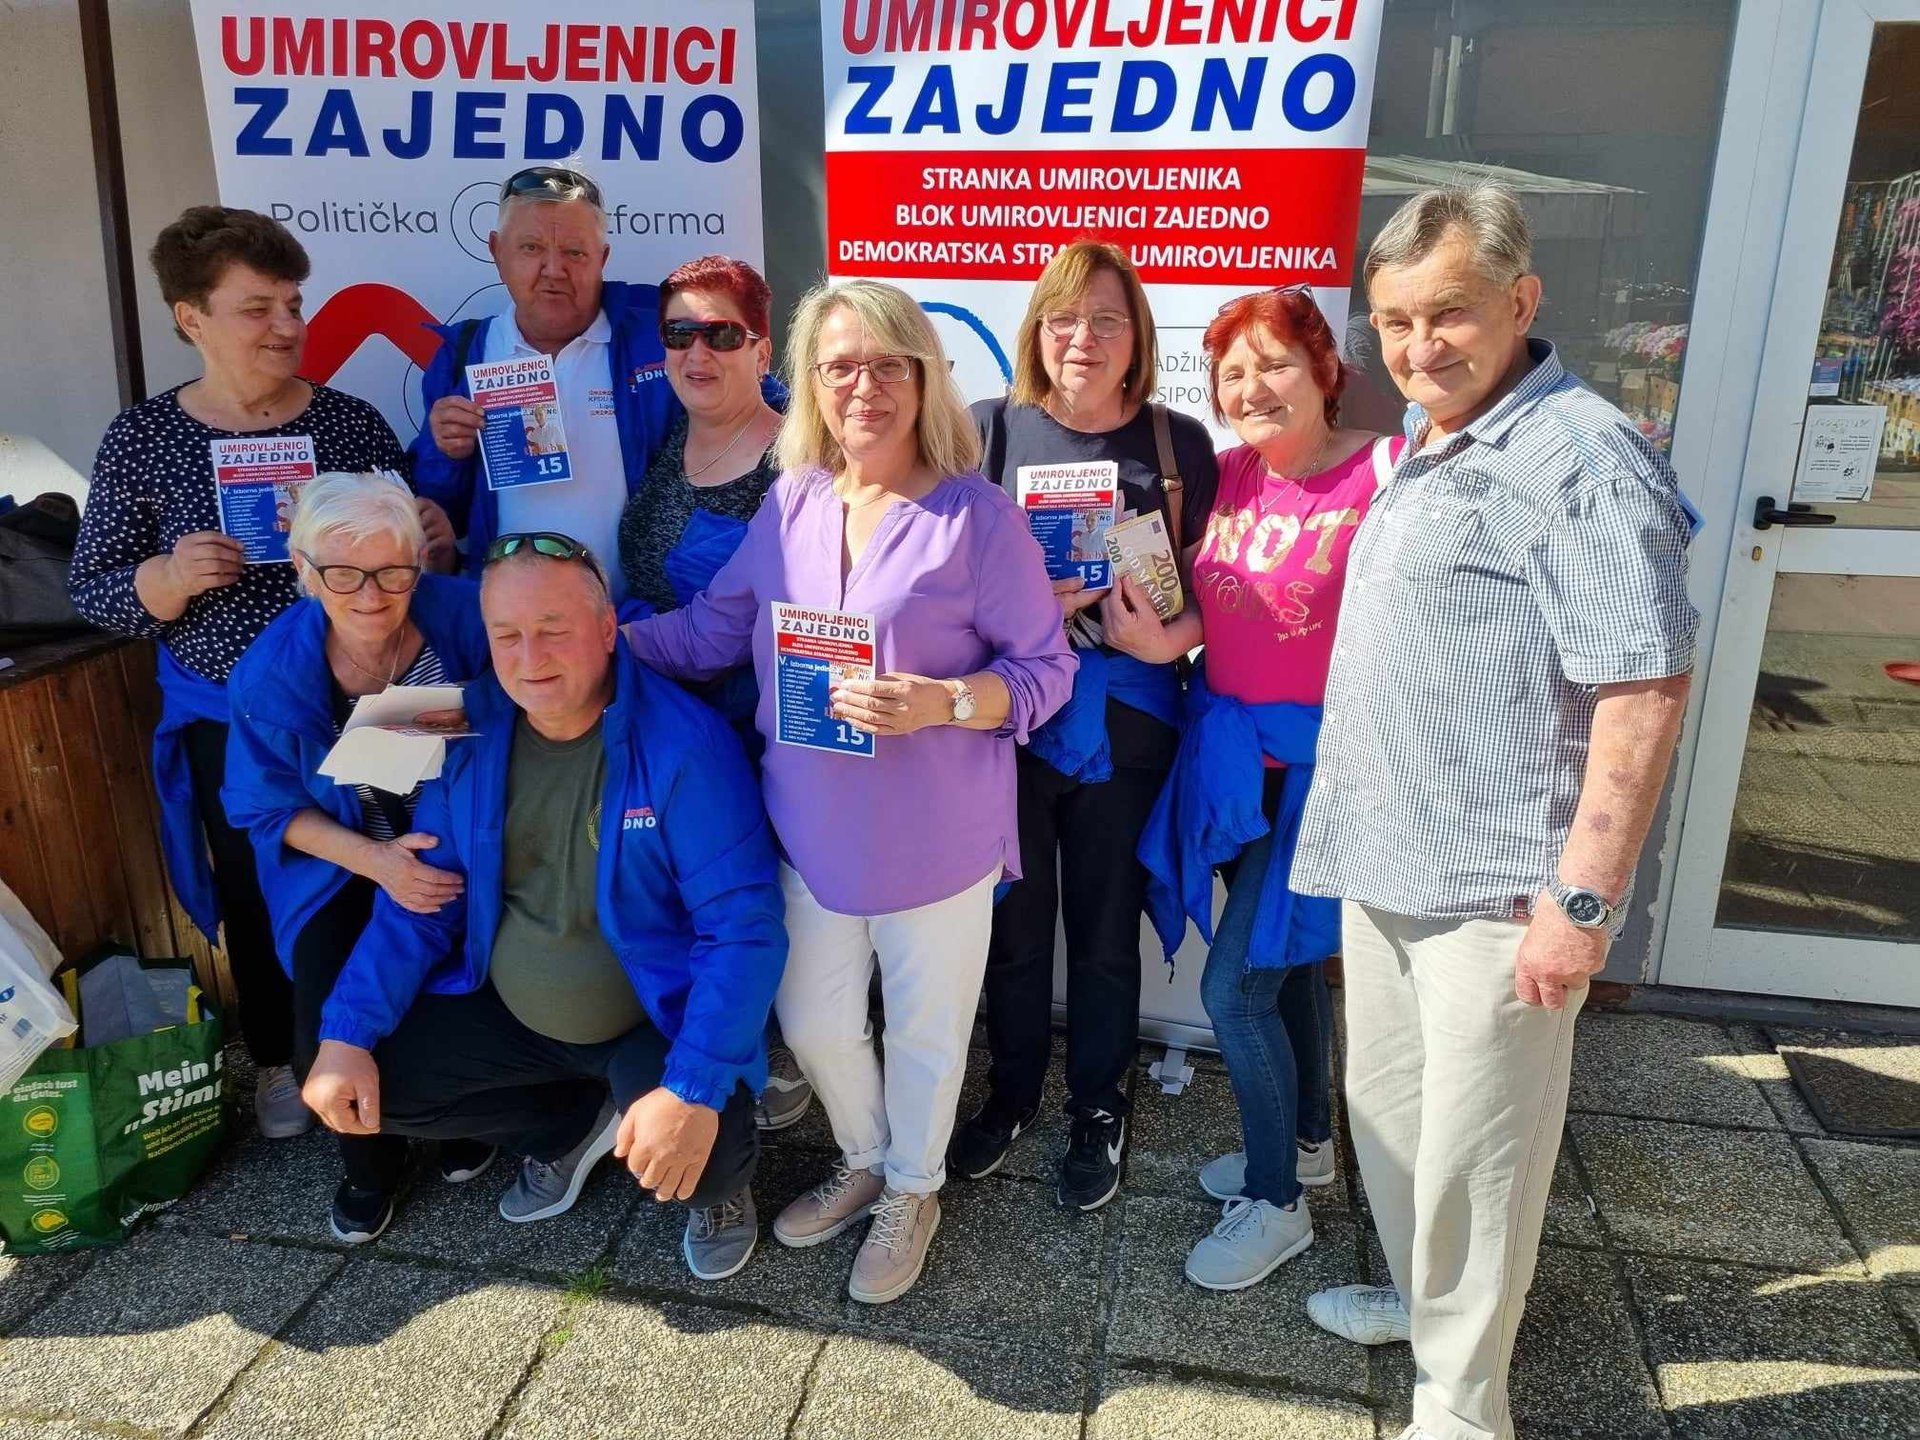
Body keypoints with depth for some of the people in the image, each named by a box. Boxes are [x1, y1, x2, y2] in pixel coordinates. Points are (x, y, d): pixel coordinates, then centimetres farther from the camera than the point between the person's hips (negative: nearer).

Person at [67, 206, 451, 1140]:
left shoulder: (351, 422, -4)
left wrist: (432, 542, -18)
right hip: (231, 720, 0)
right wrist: (171, 578, -23)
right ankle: (279, 1059, 39)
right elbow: (92, 593, -3)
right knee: (259, 897, 15)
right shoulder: (141, 439, -6)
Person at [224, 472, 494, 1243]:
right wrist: (374, 861, -20)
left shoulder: (465, 617, -22)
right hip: (346, 864, 2)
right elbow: (270, 806, -4)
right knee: (330, 1043, -12)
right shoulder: (272, 672, -16)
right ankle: (371, 1165, 25)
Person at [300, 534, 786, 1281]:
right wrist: (346, 1032, -9)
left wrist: (696, 1090, -36)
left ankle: (722, 1181, 10)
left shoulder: (686, 743, -24)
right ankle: (574, 1123, 19)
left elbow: (743, 928, -26)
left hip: (658, 1019, -6)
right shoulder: (471, 731, -7)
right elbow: (423, 896, 1)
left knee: (688, 1151, -31)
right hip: (511, 1015, 6)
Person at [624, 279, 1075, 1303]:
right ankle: (863, 1161, 48)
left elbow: (1044, 672, -10)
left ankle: (913, 1189, 42)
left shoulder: (976, 515, -12)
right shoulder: (792, 502, 3)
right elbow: (711, 631, 9)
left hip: (935, 832, -4)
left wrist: (940, 703, -26)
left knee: (924, 1028, 14)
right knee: (812, 1021, 18)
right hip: (813, 825, 5)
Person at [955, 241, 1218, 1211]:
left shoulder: (1179, 443, 0)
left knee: (1106, 931, 13)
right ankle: (1011, 1092, 38)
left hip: (1122, 729, 0)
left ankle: (1098, 1109, 35)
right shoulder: (990, 430, -1)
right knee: (1014, 924, 14)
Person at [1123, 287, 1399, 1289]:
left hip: (1319, 760, -7)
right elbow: (1212, 597, 8)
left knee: (1234, 986, -3)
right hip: (1232, 750, 7)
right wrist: (1160, 636, -11)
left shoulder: (1383, 474, -17)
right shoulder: (1231, 472, 3)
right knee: (1287, 960, 22)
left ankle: (1275, 1202, 19)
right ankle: (1308, 1140, 44)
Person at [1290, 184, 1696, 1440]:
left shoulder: (1578, 455, -16)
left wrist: (1583, 900, -23)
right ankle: (1419, 1295, 44)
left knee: (1471, 1152, 3)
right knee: (1387, 1108, 22)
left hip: (1496, 888, -9)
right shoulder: (1427, 445, 13)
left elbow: (1645, 689, -22)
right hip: (1386, 862, 9)